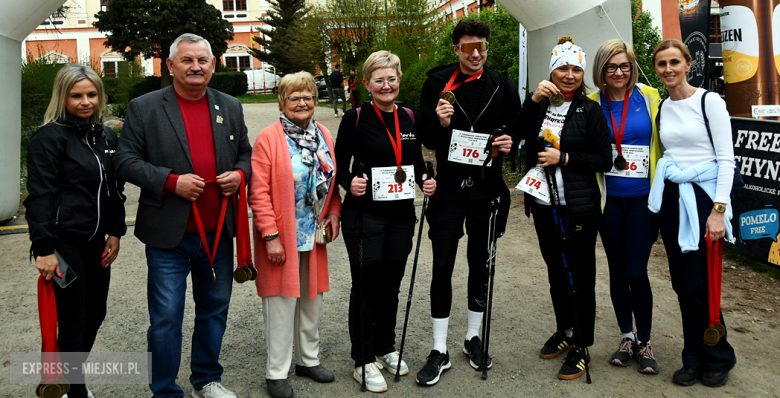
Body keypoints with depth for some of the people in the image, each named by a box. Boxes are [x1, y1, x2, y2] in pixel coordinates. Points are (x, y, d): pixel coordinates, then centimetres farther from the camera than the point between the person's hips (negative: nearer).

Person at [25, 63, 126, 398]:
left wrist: (115, 232, 9)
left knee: (95, 313, 14)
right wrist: (44, 249, -18)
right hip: (64, 242, -7)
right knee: (73, 321, -1)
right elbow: (40, 197, -14)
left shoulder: (107, 137, 10)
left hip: (96, 242, 7)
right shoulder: (49, 137, -9)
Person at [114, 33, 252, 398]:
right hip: (169, 235, -4)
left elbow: (245, 153, 17)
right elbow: (126, 161, -6)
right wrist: (171, 181, -19)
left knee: (215, 309, 16)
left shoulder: (230, 107, 9)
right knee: (166, 319, 3)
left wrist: (240, 174, -5)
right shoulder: (143, 108, -3)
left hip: (218, 233, 4)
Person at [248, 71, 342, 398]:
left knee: (312, 299, 16)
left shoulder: (323, 136, 8)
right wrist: (271, 236, -17)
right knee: (282, 304, 2)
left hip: (315, 236, 6)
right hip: (282, 239, -6)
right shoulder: (269, 138, -10)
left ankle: (308, 359, 34)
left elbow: (332, 182, 17)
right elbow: (259, 191, -14)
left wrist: (334, 214, 2)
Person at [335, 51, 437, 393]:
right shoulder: (355, 119, -7)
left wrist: (425, 182, -3)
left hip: (401, 215, 5)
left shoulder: (409, 118, 7)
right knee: (366, 286, 3)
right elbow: (339, 166, -3)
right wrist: (350, 183, -22)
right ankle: (363, 361, 17)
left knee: (391, 284, 15)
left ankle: (386, 348, 34)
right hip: (365, 216, -4)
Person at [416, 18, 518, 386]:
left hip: (486, 188, 2)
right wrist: (439, 124, -21)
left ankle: (473, 338, 32)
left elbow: (517, 130, 11)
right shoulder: (437, 83, -2)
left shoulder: (503, 86, 2)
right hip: (448, 188, -1)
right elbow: (424, 137, 0)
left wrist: (509, 142, -11)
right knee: (442, 267, 0)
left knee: (480, 264, 13)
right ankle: (439, 351, 13)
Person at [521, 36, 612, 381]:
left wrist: (564, 158, -16)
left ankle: (582, 347, 15)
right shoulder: (539, 105, 7)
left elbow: (604, 161, -7)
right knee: (555, 271, 17)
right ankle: (564, 331, 36)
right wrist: (534, 100, -21)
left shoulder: (590, 111, -4)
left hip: (579, 208, -5)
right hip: (543, 205, 5)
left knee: (581, 276, 3)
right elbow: (519, 137, -12)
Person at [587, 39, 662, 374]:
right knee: (617, 271, 11)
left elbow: (663, 143, 5)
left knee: (636, 272, -5)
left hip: (643, 199, -2)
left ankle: (645, 342, 15)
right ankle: (627, 336, 28)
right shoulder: (592, 104, 2)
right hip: (609, 200, 2)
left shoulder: (649, 98, 0)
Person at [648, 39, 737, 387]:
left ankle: (718, 359, 18)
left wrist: (719, 209, -16)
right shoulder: (661, 108, 11)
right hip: (671, 199, 5)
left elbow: (726, 159, -9)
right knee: (682, 286, 8)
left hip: (703, 198, -5)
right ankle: (694, 358, 23)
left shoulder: (709, 101, -5)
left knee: (698, 287, -5)